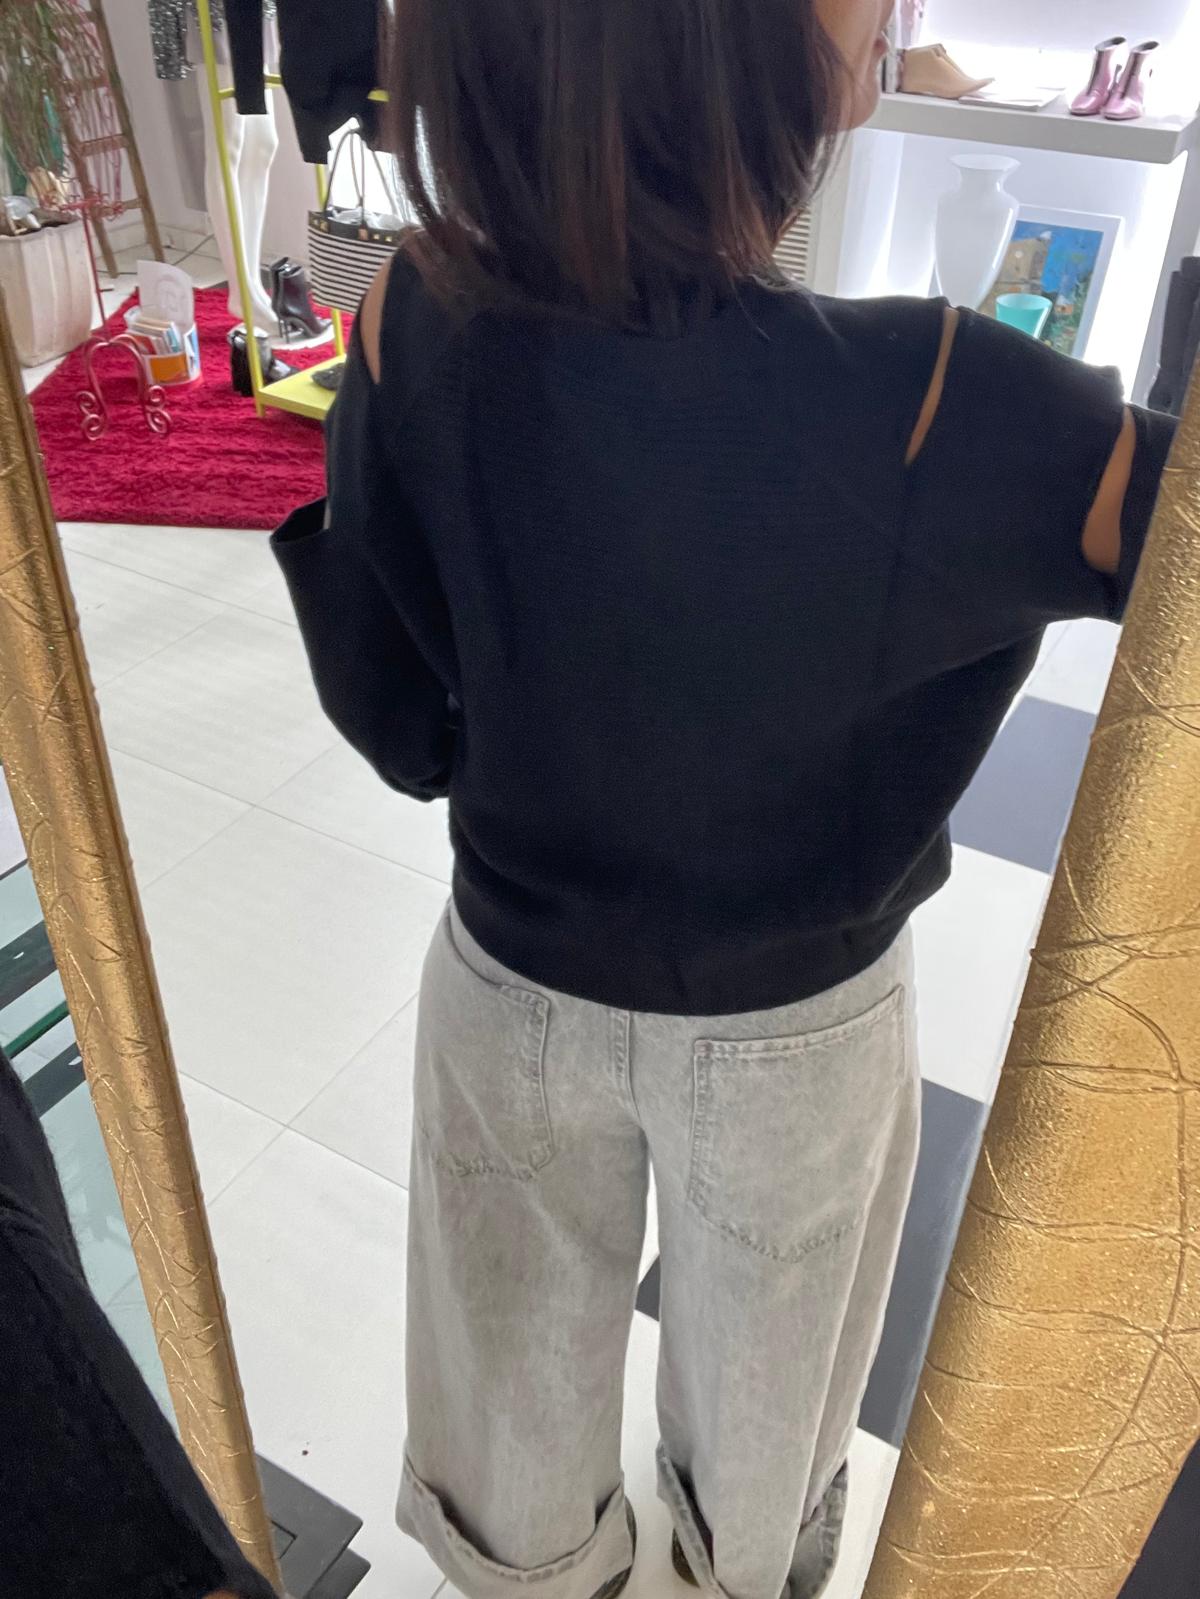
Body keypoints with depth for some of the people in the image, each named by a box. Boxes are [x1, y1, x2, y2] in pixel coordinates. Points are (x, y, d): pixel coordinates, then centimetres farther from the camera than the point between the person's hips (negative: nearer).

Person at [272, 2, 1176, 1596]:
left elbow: (400, 731, -10)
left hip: (511, 994, 3)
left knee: (525, 1353, 32)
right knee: (758, 1373, 32)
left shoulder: (414, 326, -22)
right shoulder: (928, 405, -32)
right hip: (792, 1029, -2)